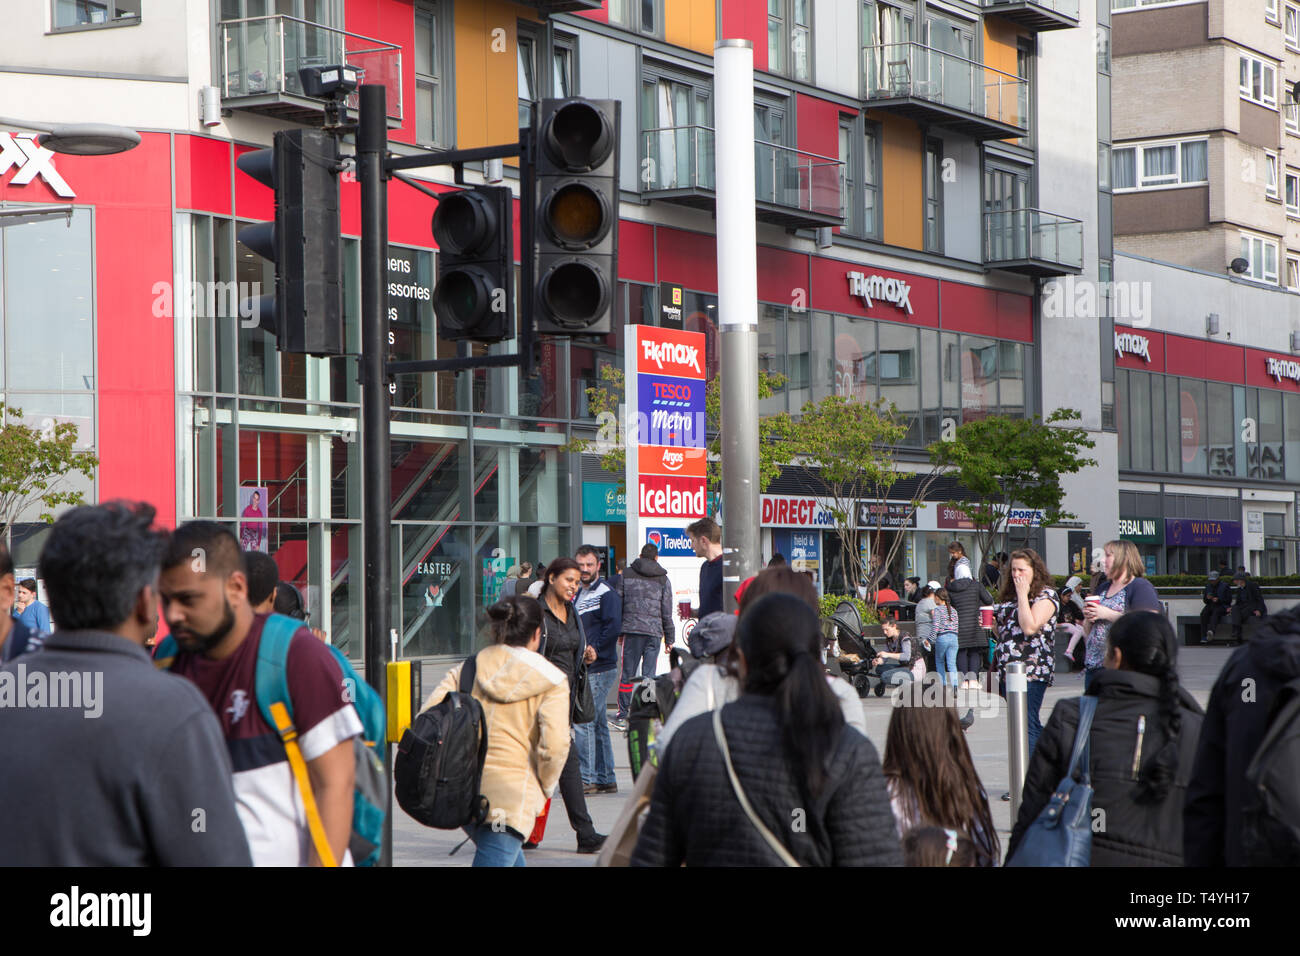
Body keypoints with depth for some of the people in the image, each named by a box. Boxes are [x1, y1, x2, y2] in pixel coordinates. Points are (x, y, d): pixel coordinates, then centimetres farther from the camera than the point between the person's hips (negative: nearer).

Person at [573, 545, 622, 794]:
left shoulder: (606, 594, -9)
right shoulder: (579, 593, 18)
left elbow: (613, 628, -18)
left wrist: (592, 652, -18)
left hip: (599, 670, -9)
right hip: (584, 670, 9)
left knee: (583, 722, -11)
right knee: (598, 724, 11)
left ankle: (587, 779, -9)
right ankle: (606, 780, 16)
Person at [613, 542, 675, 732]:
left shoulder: (626, 575, 5)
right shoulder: (663, 580, 5)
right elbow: (667, 612, 5)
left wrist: (619, 631, 13)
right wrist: (669, 638, 12)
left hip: (631, 630, 0)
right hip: (654, 632, 0)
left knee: (627, 674, 5)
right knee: (649, 675, 2)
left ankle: (622, 715, 6)